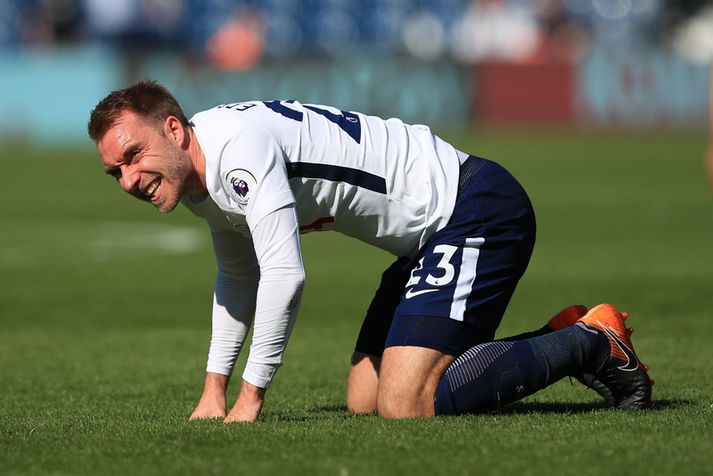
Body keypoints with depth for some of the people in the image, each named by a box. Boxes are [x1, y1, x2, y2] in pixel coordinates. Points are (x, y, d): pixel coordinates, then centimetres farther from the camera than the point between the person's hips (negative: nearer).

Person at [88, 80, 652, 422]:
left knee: (405, 406, -21)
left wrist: (250, 398, -19)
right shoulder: (197, 181, 10)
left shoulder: (238, 144, -23)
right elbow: (239, 275, 28)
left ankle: (591, 344, -4)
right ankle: (565, 338, 17)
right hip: (434, 235, 11)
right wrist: (214, 387, 23)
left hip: (476, 207, -11)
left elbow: (284, 275, -27)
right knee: (365, 402, 11)